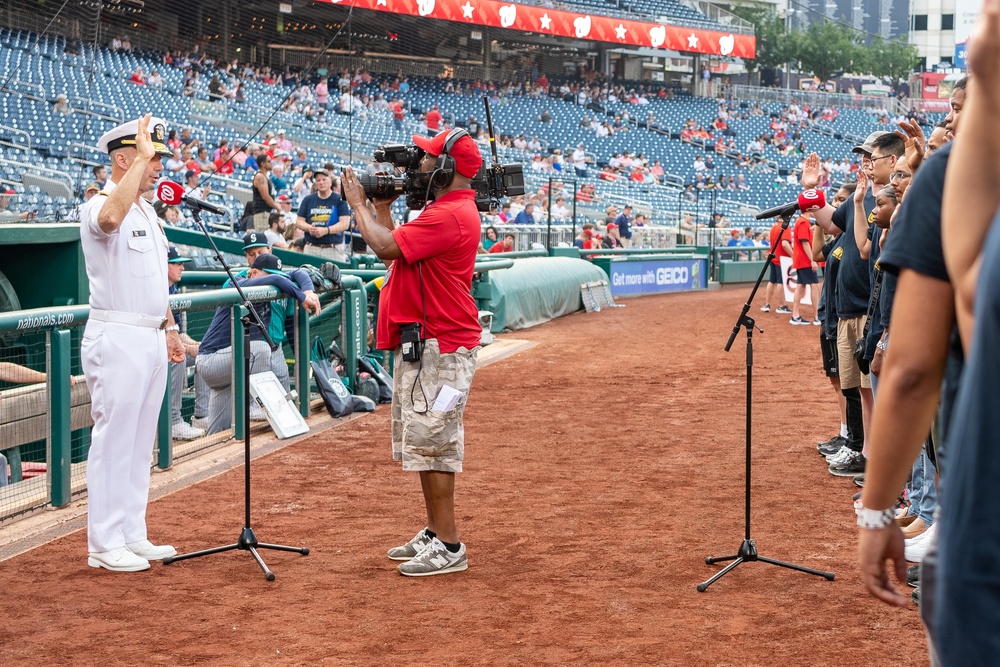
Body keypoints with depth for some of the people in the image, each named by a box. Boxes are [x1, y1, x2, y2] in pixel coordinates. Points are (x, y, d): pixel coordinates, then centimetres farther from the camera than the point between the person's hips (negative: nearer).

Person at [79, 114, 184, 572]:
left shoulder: (147, 209, 15)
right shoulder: (99, 206, -14)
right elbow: (111, 217, -41)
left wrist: (170, 327, 20)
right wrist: (140, 157, -33)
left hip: (152, 339, 9)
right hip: (118, 340, -9)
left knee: (141, 442, 14)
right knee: (114, 440, -5)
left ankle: (132, 536, 22)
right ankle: (105, 545, 2)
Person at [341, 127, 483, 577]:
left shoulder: (451, 215, -19)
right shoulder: (445, 210, 16)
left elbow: (386, 247, -22)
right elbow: (395, 249, 19)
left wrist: (359, 204, -7)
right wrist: (383, 206, 15)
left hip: (441, 348, -11)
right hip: (421, 343, 11)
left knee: (431, 442, -10)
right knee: (421, 443, 17)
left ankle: (449, 547, -6)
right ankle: (434, 535, 26)